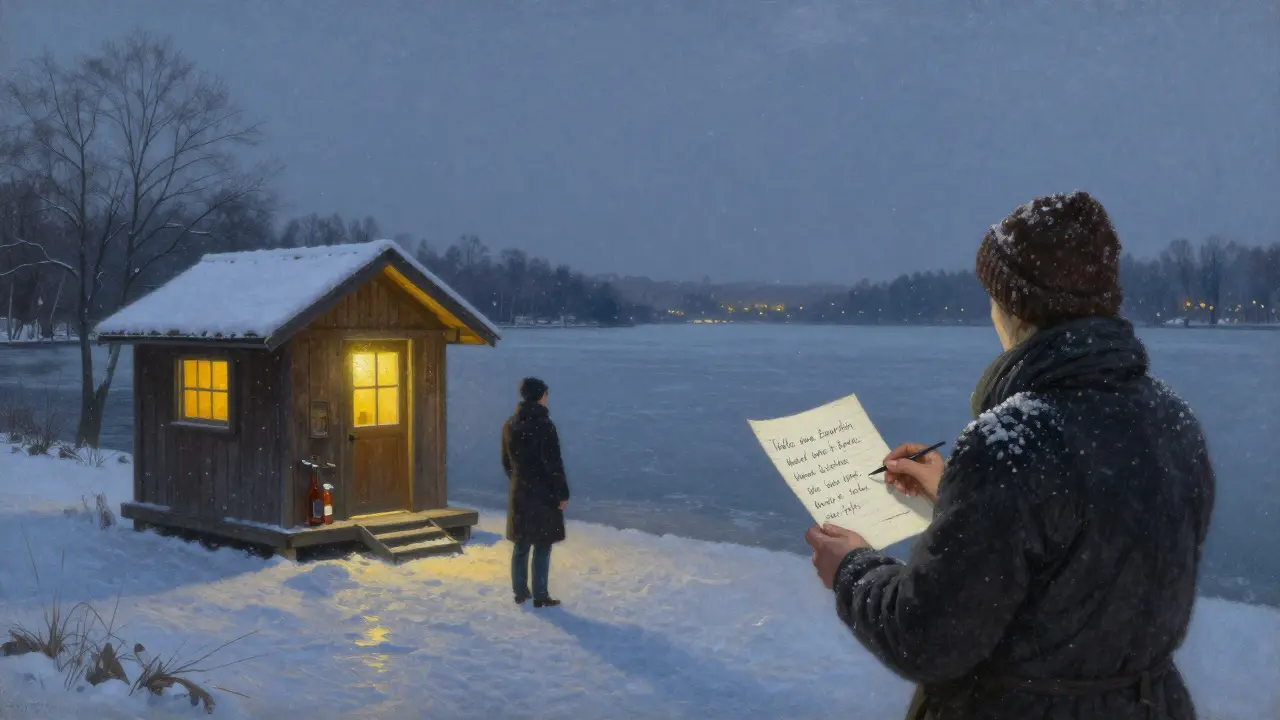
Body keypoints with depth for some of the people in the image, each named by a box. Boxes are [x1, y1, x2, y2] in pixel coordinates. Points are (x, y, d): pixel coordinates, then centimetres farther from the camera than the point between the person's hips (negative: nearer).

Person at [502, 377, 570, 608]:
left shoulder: (509, 426, 4)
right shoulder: (544, 426, -17)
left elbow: (506, 462, 12)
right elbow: (554, 464, -17)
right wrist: (562, 493, -10)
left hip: (518, 494, 6)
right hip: (543, 494, -6)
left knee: (521, 545, 14)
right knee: (542, 547, 2)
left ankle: (520, 592, 22)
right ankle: (540, 596, 6)